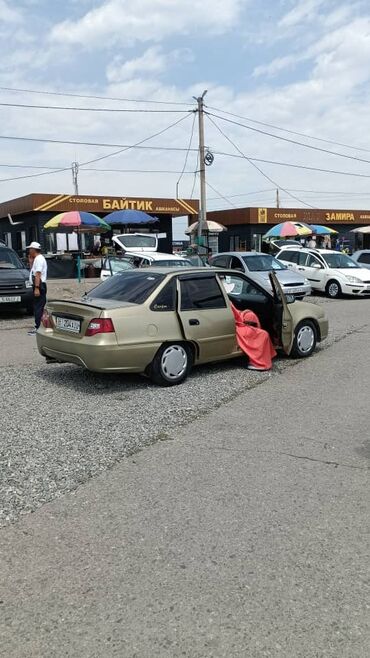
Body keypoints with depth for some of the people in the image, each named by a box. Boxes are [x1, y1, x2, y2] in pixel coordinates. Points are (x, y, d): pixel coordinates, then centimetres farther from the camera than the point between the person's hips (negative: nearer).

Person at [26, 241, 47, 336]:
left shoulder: (39, 259, -13)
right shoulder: (37, 258, 20)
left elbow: (38, 274, -21)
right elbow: (34, 271, 23)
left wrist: (37, 288, -25)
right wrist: (31, 261, 16)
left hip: (39, 286, -10)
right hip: (38, 286, 10)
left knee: (38, 307, -11)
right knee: (38, 307, 12)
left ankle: (38, 328, -11)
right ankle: (38, 327, 17)